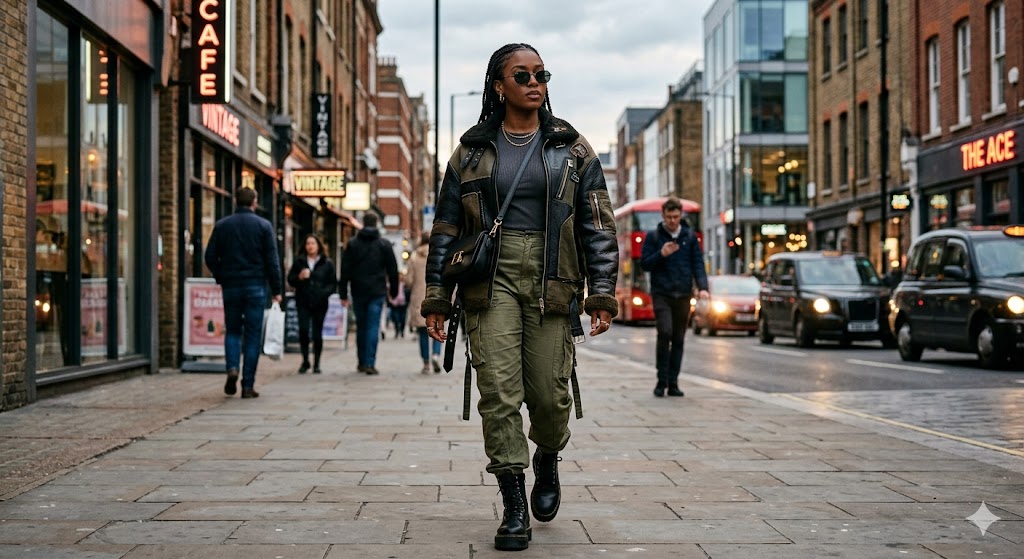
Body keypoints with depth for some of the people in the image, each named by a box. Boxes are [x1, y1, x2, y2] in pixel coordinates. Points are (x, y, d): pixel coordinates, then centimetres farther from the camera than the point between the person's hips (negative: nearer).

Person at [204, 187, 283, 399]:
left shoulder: (222, 225, 4)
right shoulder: (264, 226, -2)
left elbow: (210, 257, 3)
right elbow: (272, 260, -5)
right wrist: (276, 289, -1)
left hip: (230, 286, 2)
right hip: (256, 286, -2)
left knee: (232, 330, 16)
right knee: (253, 335, 2)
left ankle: (232, 368, -10)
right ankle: (248, 385, 1)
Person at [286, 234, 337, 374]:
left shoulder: (327, 264, 5)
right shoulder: (299, 262, 9)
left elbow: (333, 284, 4)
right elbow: (290, 280, 11)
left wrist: (324, 293, -13)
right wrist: (299, 277, -10)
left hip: (319, 303, -1)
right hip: (303, 302, 1)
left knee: (317, 333, 1)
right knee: (303, 330, -11)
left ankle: (316, 363, 13)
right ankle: (305, 361, 4)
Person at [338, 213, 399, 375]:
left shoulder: (352, 244, 4)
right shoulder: (384, 244, 2)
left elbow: (345, 270, 1)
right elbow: (393, 270, 4)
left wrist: (343, 293, 3)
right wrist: (394, 291, 12)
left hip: (358, 292, 2)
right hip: (377, 292, -2)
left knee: (361, 327, 13)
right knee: (373, 327, -3)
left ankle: (362, 362, 20)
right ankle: (370, 363, -11)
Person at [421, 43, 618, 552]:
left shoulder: (571, 148, 8)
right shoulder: (472, 151, 9)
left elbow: (598, 226, 6)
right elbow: (446, 229, 10)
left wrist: (602, 295, -3)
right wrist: (437, 300, 5)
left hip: (551, 283, 0)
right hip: (493, 280, 0)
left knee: (550, 393, 0)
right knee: (499, 392, -9)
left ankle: (547, 460, 33)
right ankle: (514, 506, 0)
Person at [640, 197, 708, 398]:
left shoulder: (690, 236, 9)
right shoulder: (654, 237, 3)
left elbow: (698, 264, 6)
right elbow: (644, 264, 2)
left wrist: (703, 287, -8)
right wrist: (661, 254, -15)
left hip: (683, 295, 3)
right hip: (661, 294, -3)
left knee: (678, 339, 4)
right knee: (665, 332, -18)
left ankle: (673, 383, 11)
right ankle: (662, 380, -8)